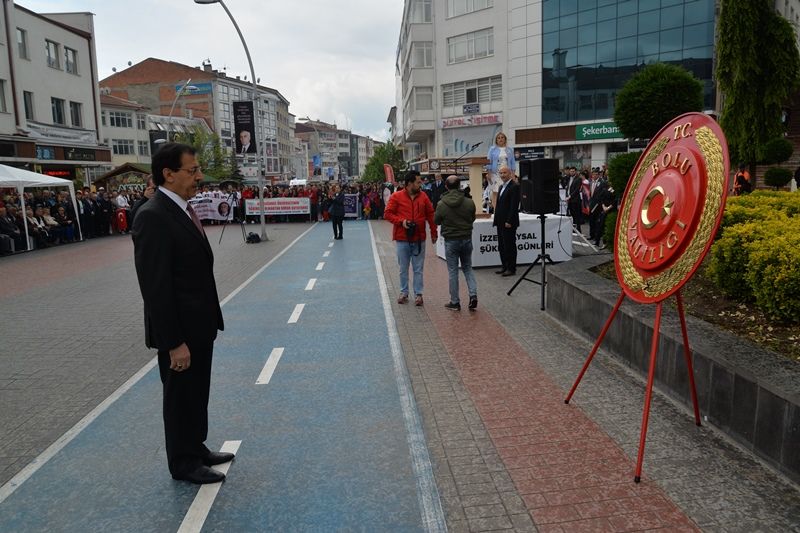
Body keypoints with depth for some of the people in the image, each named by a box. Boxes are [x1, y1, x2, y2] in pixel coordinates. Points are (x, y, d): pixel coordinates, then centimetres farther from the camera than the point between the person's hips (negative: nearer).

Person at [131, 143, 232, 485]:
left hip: (200, 325, 9)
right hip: (179, 330, -9)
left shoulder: (183, 210, 8)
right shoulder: (153, 216, -21)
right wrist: (173, 342, -22)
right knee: (181, 395, 10)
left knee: (197, 392, 21)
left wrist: (211, 320, 13)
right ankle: (183, 463, 28)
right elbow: (155, 287, -23)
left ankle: (196, 449, 39)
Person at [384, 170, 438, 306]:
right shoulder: (396, 197, -3)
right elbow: (387, 213, -3)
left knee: (418, 269, 5)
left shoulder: (423, 197, 4)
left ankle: (418, 294, 13)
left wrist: (433, 233, 9)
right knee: (403, 269, 10)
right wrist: (401, 221, -16)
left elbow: (430, 215, 10)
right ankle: (404, 292, 23)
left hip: (419, 240, 1)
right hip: (402, 240, -1)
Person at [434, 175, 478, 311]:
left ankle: (455, 302, 12)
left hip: (451, 240, -2)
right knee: (468, 268, 18)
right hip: (467, 239, 2)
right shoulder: (469, 203, -9)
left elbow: (436, 221, 0)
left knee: (453, 272, 7)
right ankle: (473, 295, 3)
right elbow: (472, 219, 5)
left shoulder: (441, 204, -14)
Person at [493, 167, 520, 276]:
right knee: (501, 246, 12)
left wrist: (509, 221, -20)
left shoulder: (514, 187, -11)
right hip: (501, 222, 9)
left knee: (510, 246, -2)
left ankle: (511, 268, 6)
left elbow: (514, 206, -17)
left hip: (509, 223, -9)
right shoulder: (501, 187, 18)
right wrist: (496, 219, 14)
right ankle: (505, 266, 22)